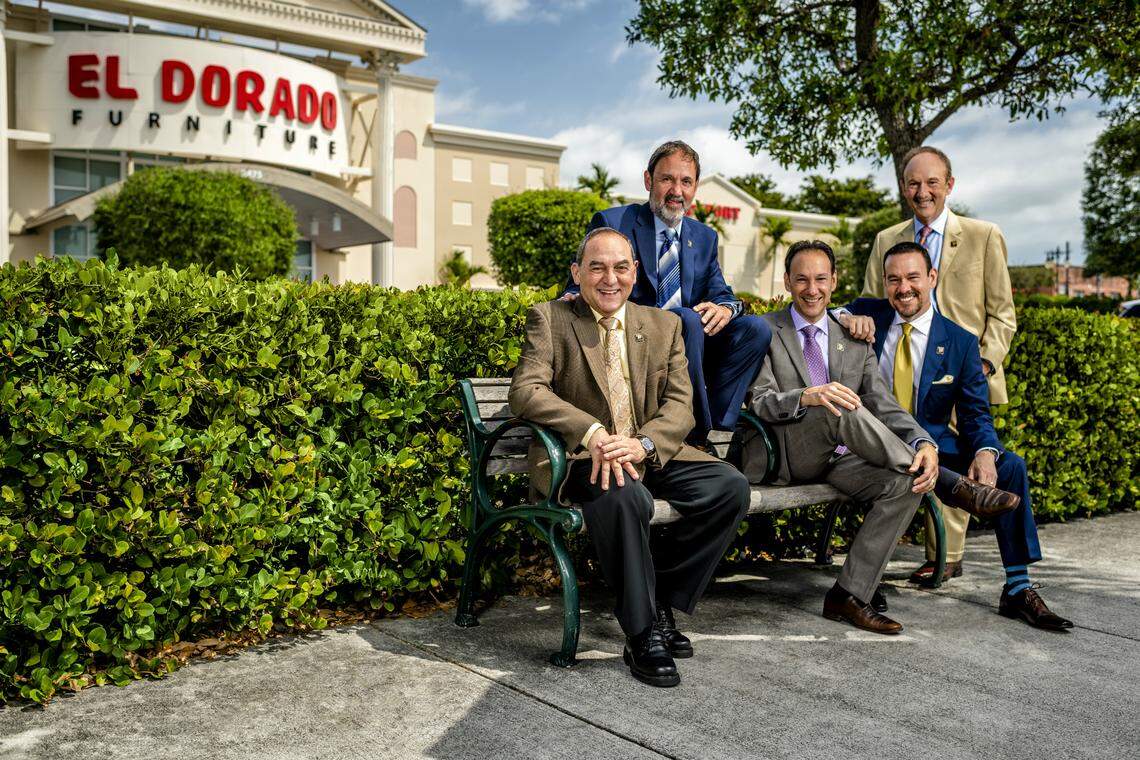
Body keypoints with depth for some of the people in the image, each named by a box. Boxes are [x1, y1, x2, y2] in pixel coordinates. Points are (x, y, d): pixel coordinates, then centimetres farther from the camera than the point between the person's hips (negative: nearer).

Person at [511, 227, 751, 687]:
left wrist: (643, 443, -21)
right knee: (625, 497, -36)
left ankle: (660, 598, -1)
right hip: (581, 457, -4)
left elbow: (680, 405, 2)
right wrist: (592, 433, -31)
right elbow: (525, 390, -14)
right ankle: (642, 635, -18)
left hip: (650, 454, 5)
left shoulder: (664, 325, 10)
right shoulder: (550, 318, 0)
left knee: (731, 487, -17)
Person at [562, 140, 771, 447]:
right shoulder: (611, 223, 3)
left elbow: (720, 293, 13)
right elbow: (579, 287, 0)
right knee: (687, 320, -33)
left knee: (755, 327, -17)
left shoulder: (705, 238, 19)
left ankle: (708, 424, -20)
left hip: (690, 342, 5)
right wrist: (575, 298, -27)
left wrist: (725, 308, -14)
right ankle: (696, 436, -25)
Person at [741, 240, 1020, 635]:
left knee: (905, 484, -24)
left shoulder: (855, 342, 13)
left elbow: (884, 407, 4)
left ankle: (849, 595, -18)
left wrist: (925, 444, -17)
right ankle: (952, 484, -22)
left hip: (837, 459, 5)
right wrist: (808, 397, -34)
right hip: (780, 455, -4)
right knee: (840, 410, -33)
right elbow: (759, 402, -12)